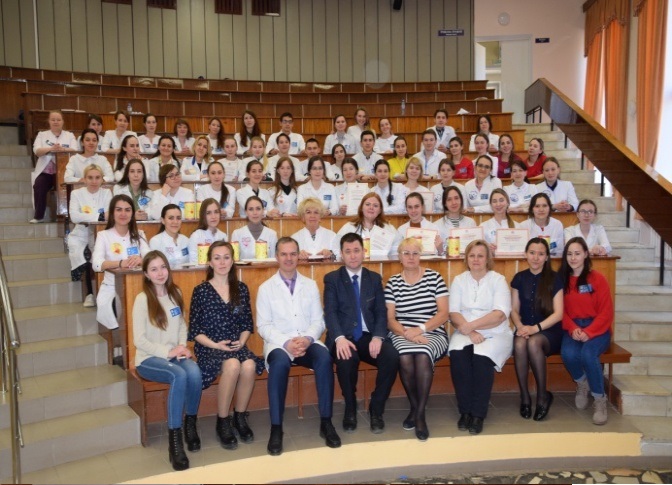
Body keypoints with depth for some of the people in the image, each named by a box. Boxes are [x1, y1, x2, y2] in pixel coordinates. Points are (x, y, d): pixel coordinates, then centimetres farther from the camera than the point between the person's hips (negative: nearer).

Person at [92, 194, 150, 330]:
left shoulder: (139, 235, 9)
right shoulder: (103, 235, 0)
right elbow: (97, 265, -17)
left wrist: (141, 260, -32)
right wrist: (121, 263, -35)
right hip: (111, 286, -2)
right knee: (106, 305, -31)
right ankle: (117, 329, -9)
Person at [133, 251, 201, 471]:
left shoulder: (175, 293, 7)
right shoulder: (142, 299, -9)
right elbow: (139, 340, -11)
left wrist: (182, 346, -6)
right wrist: (167, 352, -19)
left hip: (174, 354, 4)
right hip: (149, 359, -4)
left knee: (194, 372, -30)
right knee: (180, 376, -35)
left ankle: (191, 424, -7)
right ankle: (174, 439, -26)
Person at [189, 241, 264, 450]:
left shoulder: (241, 289, 9)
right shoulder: (201, 290, 0)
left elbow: (247, 324, 12)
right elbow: (194, 330, -1)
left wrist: (241, 342, -6)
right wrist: (215, 345, -13)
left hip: (236, 345, 3)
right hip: (209, 347, -3)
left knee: (249, 366, -31)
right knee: (233, 365, -35)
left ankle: (240, 417, -8)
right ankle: (222, 422, -15)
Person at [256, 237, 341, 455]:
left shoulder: (310, 285, 13)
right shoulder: (266, 288, 6)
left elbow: (318, 321, 8)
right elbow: (263, 326, -1)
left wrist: (307, 339, -13)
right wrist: (286, 342, -17)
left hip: (307, 342, 2)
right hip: (279, 343, -2)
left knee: (324, 357, -31)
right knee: (280, 362, -37)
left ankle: (326, 422, -21)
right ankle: (276, 428, -27)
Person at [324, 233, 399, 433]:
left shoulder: (374, 278, 14)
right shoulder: (332, 278, 6)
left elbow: (381, 312, 5)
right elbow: (330, 312, -6)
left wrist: (378, 337, -15)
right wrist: (340, 338, -25)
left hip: (368, 336, 2)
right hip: (344, 337, -2)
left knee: (392, 356, -28)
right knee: (346, 359, -36)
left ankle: (376, 409, -5)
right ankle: (350, 409, -7)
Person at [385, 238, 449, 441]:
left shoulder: (434, 278, 3)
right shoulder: (393, 283, 7)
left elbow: (443, 314, -2)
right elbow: (390, 319, 3)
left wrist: (420, 329, -15)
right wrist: (407, 333, -15)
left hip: (432, 333, -1)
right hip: (402, 334, 1)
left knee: (422, 355, -34)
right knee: (405, 358, -31)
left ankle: (420, 413, -17)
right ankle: (415, 407, -6)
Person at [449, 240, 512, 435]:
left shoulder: (498, 280, 2)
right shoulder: (459, 280, 10)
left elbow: (500, 314, -11)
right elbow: (454, 313, 0)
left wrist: (471, 325, -19)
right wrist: (469, 332, -18)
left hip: (494, 333, -2)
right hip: (466, 333, 2)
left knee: (482, 356, -32)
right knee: (457, 354, -30)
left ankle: (478, 413, -19)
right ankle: (465, 410, -17)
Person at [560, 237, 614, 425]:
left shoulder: (598, 279, -2)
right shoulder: (562, 279, 5)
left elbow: (606, 312, -5)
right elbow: (562, 311, 3)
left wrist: (588, 332, -18)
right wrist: (573, 329, -15)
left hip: (597, 329, -2)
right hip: (572, 329, 2)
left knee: (588, 354, -33)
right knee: (568, 354, -30)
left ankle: (600, 400, -9)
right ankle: (582, 383, 6)